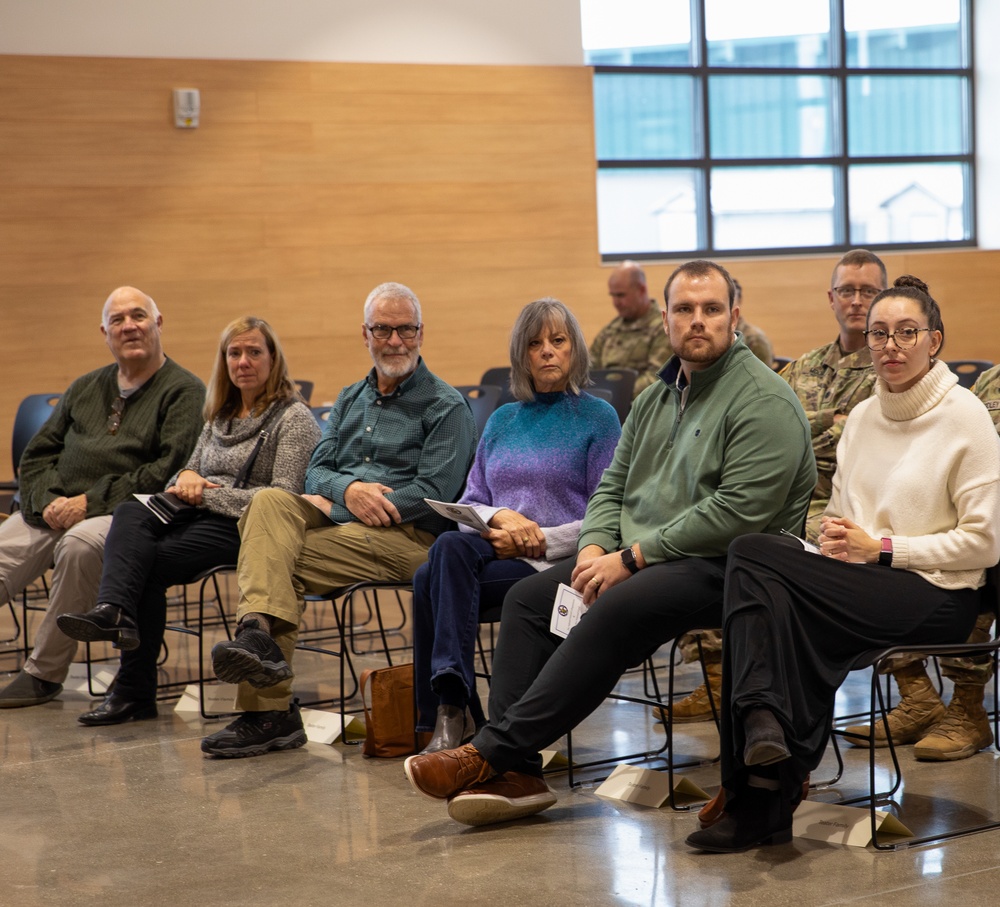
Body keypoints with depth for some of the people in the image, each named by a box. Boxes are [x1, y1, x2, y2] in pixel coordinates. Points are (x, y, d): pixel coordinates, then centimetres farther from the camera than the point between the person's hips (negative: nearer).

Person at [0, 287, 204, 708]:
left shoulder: (184, 390, 2)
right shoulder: (85, 388, 22)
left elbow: (170, 470, -11)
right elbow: (36, 455, 20)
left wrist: (92, 501, -15)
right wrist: (49, 500, -3)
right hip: (55, 510, 6)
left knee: (80, 544, -37)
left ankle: (44, 672, -26)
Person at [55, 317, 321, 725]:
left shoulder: (293, 418, -1)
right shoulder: (220, 415, 23)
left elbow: (284, 497, -12)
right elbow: (192, 471, 26)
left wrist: (209, 495, -12)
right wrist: (187, 477, -1)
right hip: (204, 520, 7)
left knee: (151, 559, -27)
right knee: (130, 512, -27)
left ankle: (134, 692, -24)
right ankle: (114, 611, -50)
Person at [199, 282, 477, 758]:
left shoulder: (446, 407, 2)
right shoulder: (349, 400, 24)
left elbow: (433, 495, -11)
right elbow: (316, 470, 15)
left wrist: (331, 507, -11)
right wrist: (347, 489, -12)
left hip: (406, 536, -6)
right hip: (334, 518, 6)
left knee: (277, 558, -26)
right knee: (269, 501, -26)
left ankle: (268, 711, -28)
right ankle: (259, 635, -41)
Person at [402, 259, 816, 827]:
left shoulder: (765, 402, -10)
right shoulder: (657, 398, 18)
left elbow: (737, 513, -20)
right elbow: (612, 486, 20)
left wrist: (631, 558, -18)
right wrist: (595, 547, -3)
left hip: (725, 567, -9)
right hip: (642, 560, 9)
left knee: (618, 609, -32)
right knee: (529, 598, -8)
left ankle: (495, 750, -30)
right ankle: (514, 774, -18)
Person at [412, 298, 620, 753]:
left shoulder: (598, 417, 6)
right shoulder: (501, 421, 22)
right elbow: (469, 503, 17)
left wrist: (536, 542, -12)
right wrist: (501, 517, -7)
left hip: (556, 561, -4)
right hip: (494, 546, 4)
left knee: (432, 579, -29)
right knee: (450, 546, -33)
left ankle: (447, 710, -29)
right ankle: (451, 707, -37)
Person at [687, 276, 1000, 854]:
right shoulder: (862, 418, 17)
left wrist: (880, 547, -11)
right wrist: (835, 539, -3)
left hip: (935, 593, -6)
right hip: (859, 589, 6)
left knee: (753, 554, -24)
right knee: (776, 600, -29)